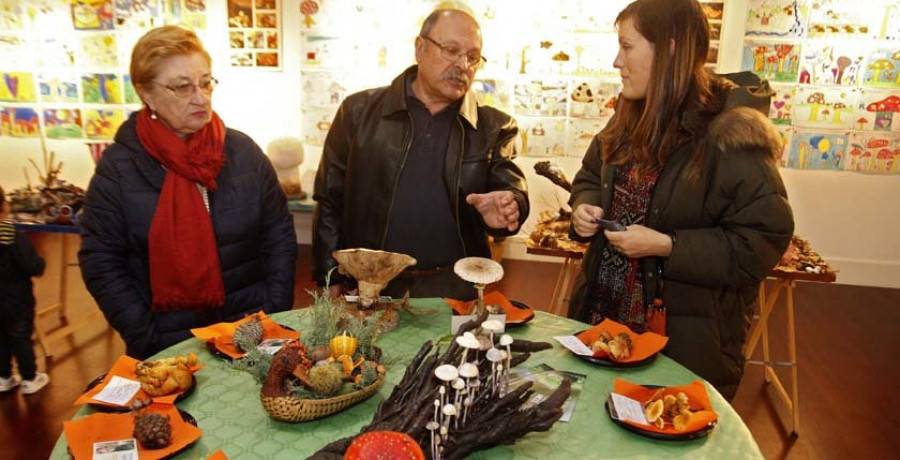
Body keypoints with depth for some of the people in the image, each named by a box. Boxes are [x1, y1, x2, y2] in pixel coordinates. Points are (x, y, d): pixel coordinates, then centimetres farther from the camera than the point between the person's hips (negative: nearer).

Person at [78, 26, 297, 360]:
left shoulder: (243, 151, -2)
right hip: (167, 348, -1)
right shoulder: (117, 166, -7)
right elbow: (102, 263, -5)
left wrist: (275, 314, -5)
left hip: (252, 333, 2)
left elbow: (280, 237, 2)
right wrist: (149, 341, -11)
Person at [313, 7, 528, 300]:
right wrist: (330, 281, -2)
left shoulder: (494, 127, 4)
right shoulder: (359, 111, 2)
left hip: (457, 294, 1)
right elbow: (330, 201, 3)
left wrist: (506, 208, -25)